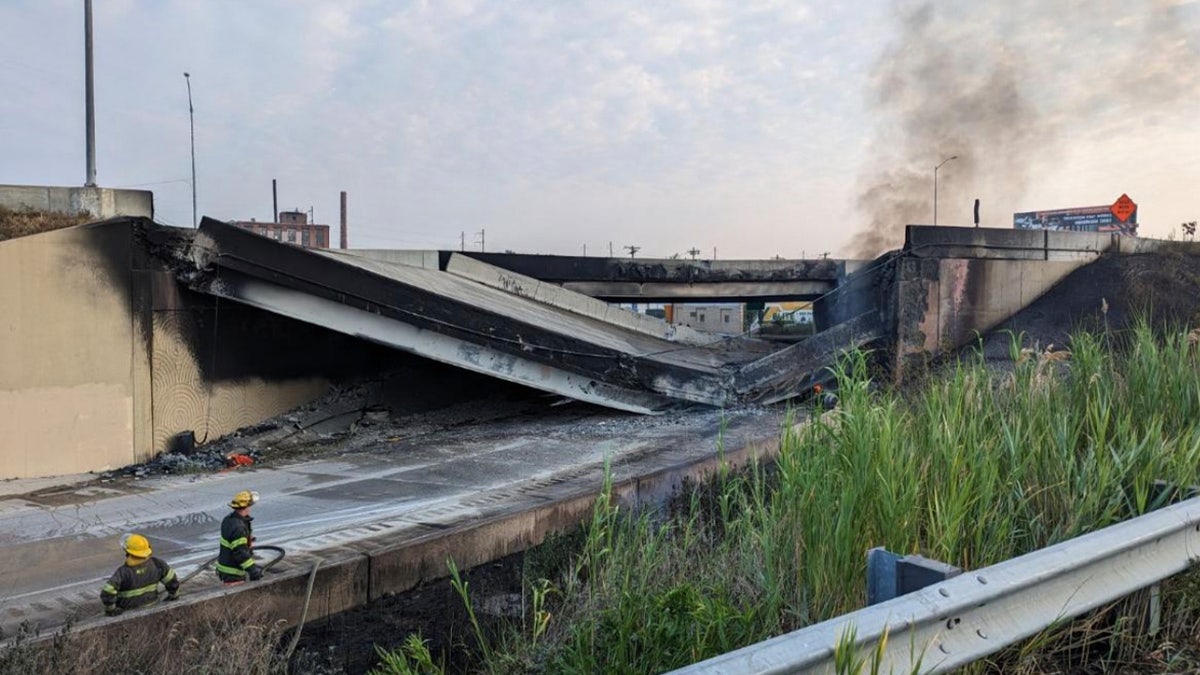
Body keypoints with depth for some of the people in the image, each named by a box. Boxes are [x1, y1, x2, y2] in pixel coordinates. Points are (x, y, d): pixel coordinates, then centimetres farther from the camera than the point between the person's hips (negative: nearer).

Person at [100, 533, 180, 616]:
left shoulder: (123, 572, -29)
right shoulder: (156, 563, -18)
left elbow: (107, 593, -35)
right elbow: (172, 580, -10)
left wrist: (110, 609, -19)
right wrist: (173, 596, 7)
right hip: (151, 605, 4)